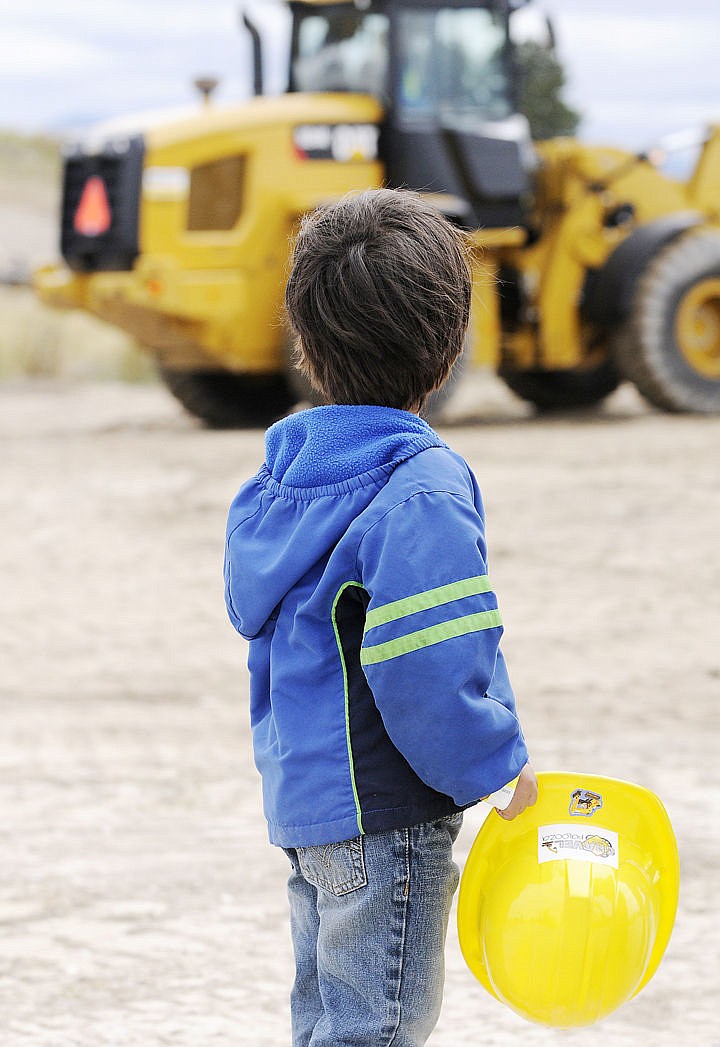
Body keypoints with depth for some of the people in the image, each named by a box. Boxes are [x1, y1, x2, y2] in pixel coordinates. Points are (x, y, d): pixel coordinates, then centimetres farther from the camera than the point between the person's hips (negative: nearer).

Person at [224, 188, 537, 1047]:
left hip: (300, 791, 8)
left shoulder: (279, 474, 7)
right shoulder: (422, 490, -19)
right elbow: (425, 666, -27)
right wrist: (497, 767, -12)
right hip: (383, 813, -8)